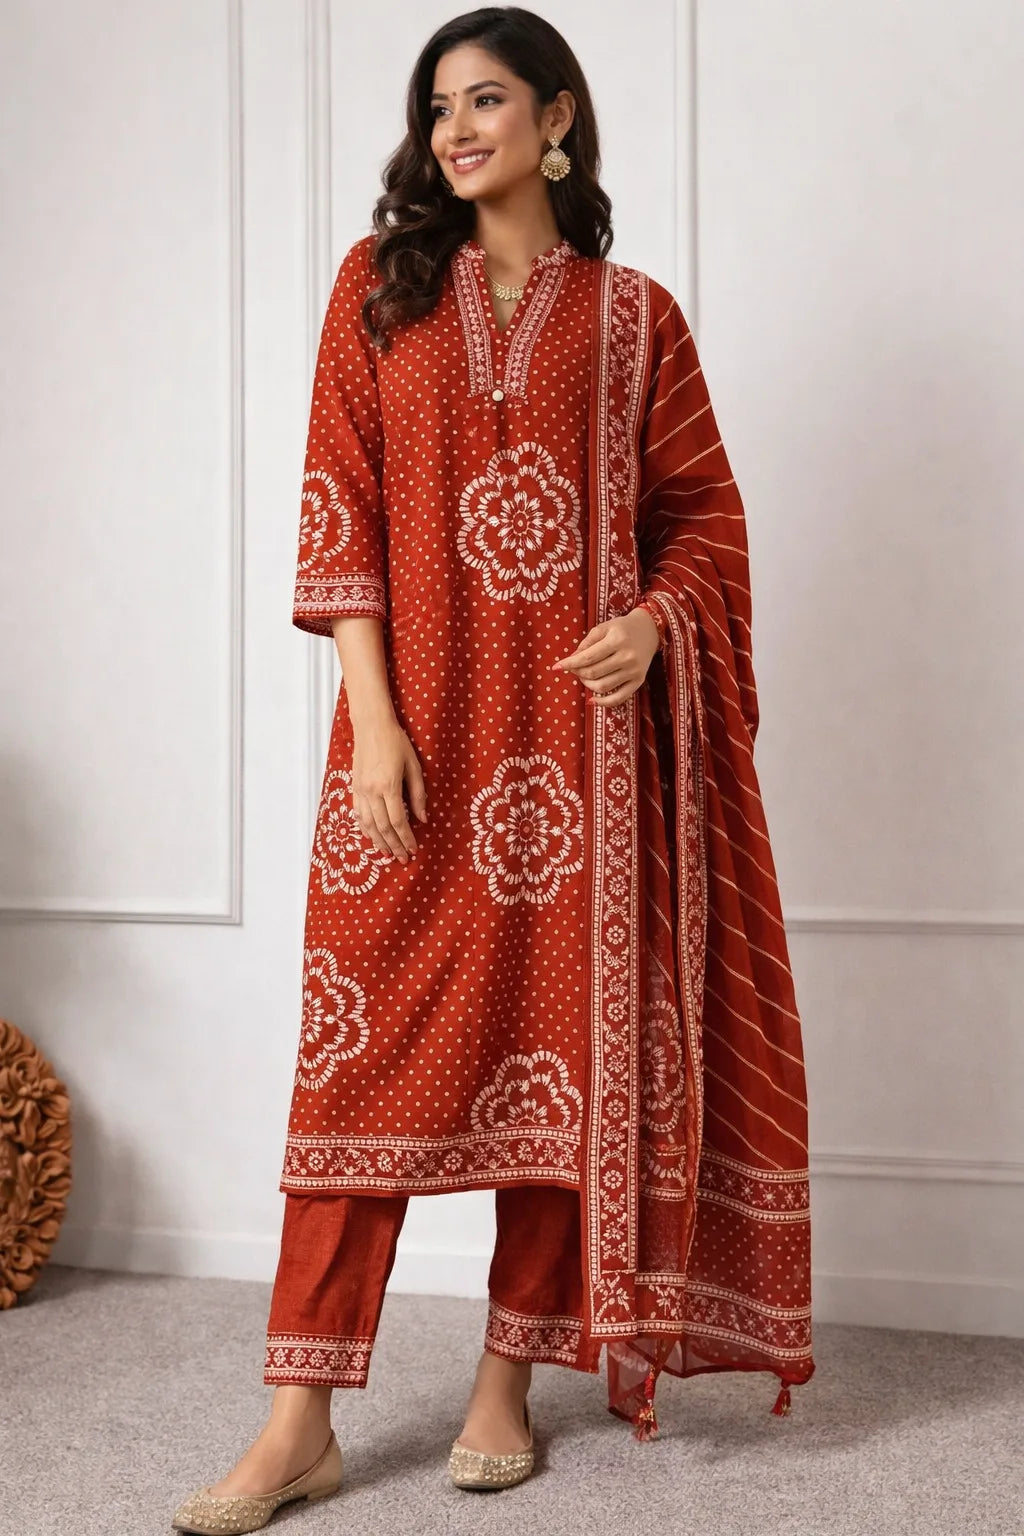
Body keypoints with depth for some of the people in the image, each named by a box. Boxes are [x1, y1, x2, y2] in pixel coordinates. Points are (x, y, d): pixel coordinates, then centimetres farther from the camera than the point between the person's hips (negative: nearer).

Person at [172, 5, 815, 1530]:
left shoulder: (632, 314, 9)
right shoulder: (381, 285, 10)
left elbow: (703, 508, 11)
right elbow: (339, 505, 3)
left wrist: (654, 620, -11)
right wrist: (372, 714, -7)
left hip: (576, 720, 1)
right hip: (415, 718, 0)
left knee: (565, 1031, 3)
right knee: (367, 1041, -2)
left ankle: (507, 1382, 18)